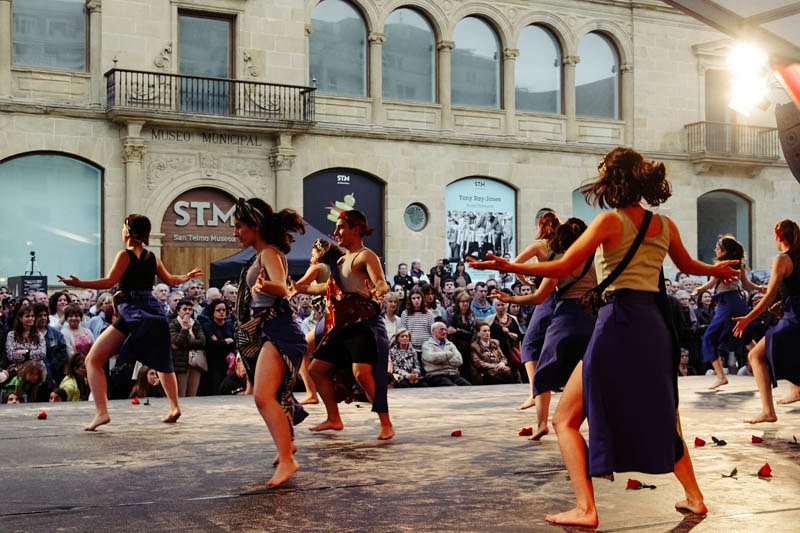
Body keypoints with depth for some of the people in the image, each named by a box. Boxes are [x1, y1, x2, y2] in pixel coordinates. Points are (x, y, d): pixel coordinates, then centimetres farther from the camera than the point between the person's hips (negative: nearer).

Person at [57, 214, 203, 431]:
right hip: (155, 313, 6)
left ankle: (101, 412, -16)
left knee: (93, 360, -3)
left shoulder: (125, 255, -3)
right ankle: (174, 407, 26)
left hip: (131, 312, -6)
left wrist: (79, 283, -13)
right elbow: (170, 280, 28)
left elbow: (110, 281, -13)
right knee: (162, 362, 27)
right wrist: (188, 276, 47)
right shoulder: (153, 258, 14)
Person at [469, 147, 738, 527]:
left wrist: (509, 267, -12)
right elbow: (688, 266, 30)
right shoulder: (665, 225, 11)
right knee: (658, 416, 26)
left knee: (566, 419, 2)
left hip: (619, 322, -7)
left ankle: (585, 509, -8)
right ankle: (694, 497, 29)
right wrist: (715, 270, 50)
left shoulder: (610, 222, -7)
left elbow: (562, 268, -14)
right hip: (656, 324, 7)